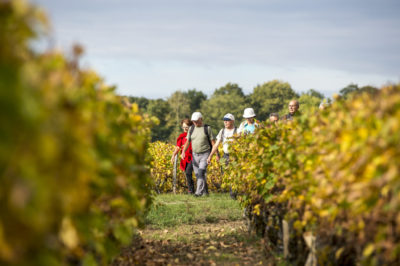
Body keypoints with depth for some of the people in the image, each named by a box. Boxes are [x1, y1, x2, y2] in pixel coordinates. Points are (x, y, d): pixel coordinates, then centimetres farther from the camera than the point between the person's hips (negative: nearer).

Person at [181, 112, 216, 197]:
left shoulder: (207, 128, -5)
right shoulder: (191, 129, 6)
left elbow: (213, 142, -4)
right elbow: (187, 142, 5)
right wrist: (183, 152, -10)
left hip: (205, 154, -5)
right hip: (195, 155, 5)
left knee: (201, 173, -19)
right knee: (197, 174, 7)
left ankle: (199, 192, -23)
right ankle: (205, 192, 19)